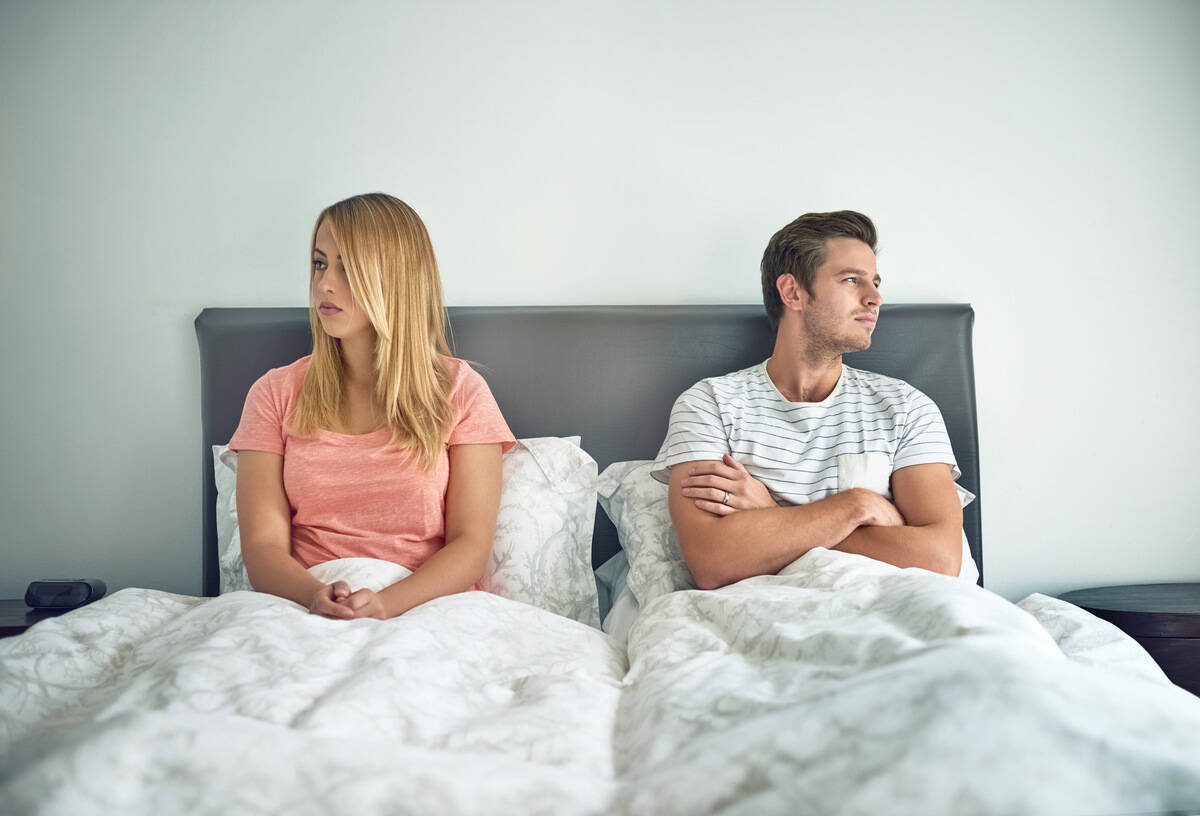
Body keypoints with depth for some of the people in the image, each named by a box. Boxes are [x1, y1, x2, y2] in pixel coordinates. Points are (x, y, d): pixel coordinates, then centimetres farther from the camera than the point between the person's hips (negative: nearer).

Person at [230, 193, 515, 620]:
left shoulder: (460, 390, 6)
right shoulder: (275, 393, 10)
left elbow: (472, 544, -1)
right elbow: (263, 545, 2)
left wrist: (389, 602, -20)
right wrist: (316, 596, -21)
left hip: (426, 610, 0)